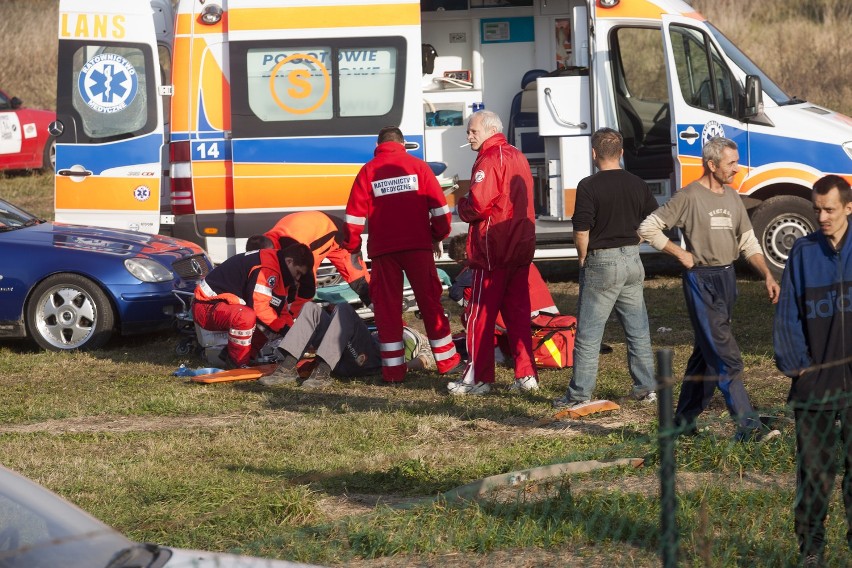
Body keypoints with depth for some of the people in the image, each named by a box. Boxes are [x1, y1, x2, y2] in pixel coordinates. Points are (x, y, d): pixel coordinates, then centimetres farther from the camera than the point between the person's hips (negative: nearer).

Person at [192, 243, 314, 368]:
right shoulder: (267, 268, -22)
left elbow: (281, 308, 16)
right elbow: (258, 306, -25)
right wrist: (283, 328, -16)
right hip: (207, 306, -11)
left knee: (266, 324, 6)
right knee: (246, 316, -36)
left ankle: (228, 356, 8)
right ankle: (237, 365, -19)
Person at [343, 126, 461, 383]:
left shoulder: (368, 171, 4)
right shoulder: (418, 167, 4)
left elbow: (355, 215, 1)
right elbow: (439, 207, 1)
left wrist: (352, 245, 12)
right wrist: (439, 234, 15)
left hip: (382, 249, 0)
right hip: (417, 246, 0)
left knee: (387, 307, 6)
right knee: (430, 302, 8)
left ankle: (393, 369, 4)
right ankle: (446, 361, 12)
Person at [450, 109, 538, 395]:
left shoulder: (489, 160, -14)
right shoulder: (518, 157, 15)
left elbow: (477, 206, -23)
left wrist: (461, 204, -2)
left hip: (493, 249, -9)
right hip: (522, 247, 9)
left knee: (481, 314, -2)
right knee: (518, 311, 11)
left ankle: (478, 377, 0)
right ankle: (526, 374, 9)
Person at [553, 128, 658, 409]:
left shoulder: (589, 186, -13)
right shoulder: (637, 184, 5)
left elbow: (581, 231, -17)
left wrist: (583, 259, -1)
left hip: (602, 262, -6)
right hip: (633, 261, 6)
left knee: (589, 333, 0)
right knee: (638, 330, 13)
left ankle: (580, 394, 2)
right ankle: (646, 388, 17)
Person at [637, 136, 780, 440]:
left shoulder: (732, 197, 11)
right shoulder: (690, 197, -11)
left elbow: (748, 241, 14)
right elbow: (648, 228, -10)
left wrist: (767, 275, 1)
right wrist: (680, 253, -11)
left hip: (727, 278, 8)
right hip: (702, 280, -8)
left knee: (706, 352, 15)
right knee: (725, 355, -11)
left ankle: (684, 420, 26)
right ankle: (747, 426, -15)